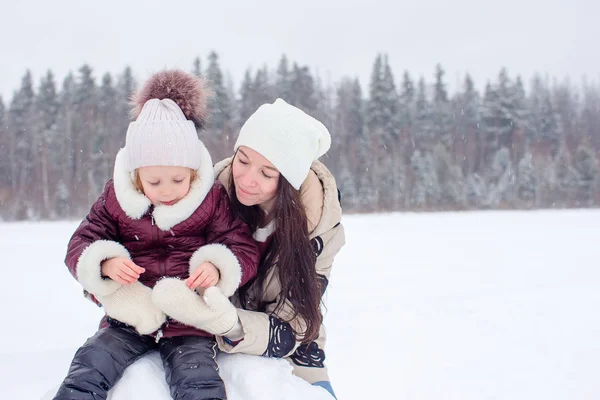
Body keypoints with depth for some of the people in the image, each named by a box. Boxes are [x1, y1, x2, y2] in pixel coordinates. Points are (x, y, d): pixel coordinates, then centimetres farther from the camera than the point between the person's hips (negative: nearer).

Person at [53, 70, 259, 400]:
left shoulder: (213, 200, -3)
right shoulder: (116, 200, 2)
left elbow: (245, 250, -2)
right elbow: (81, 244, 4)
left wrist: (217, 267, -25)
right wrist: (105, 262, -20)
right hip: (130, 317, 2)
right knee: (88, 369, -16)